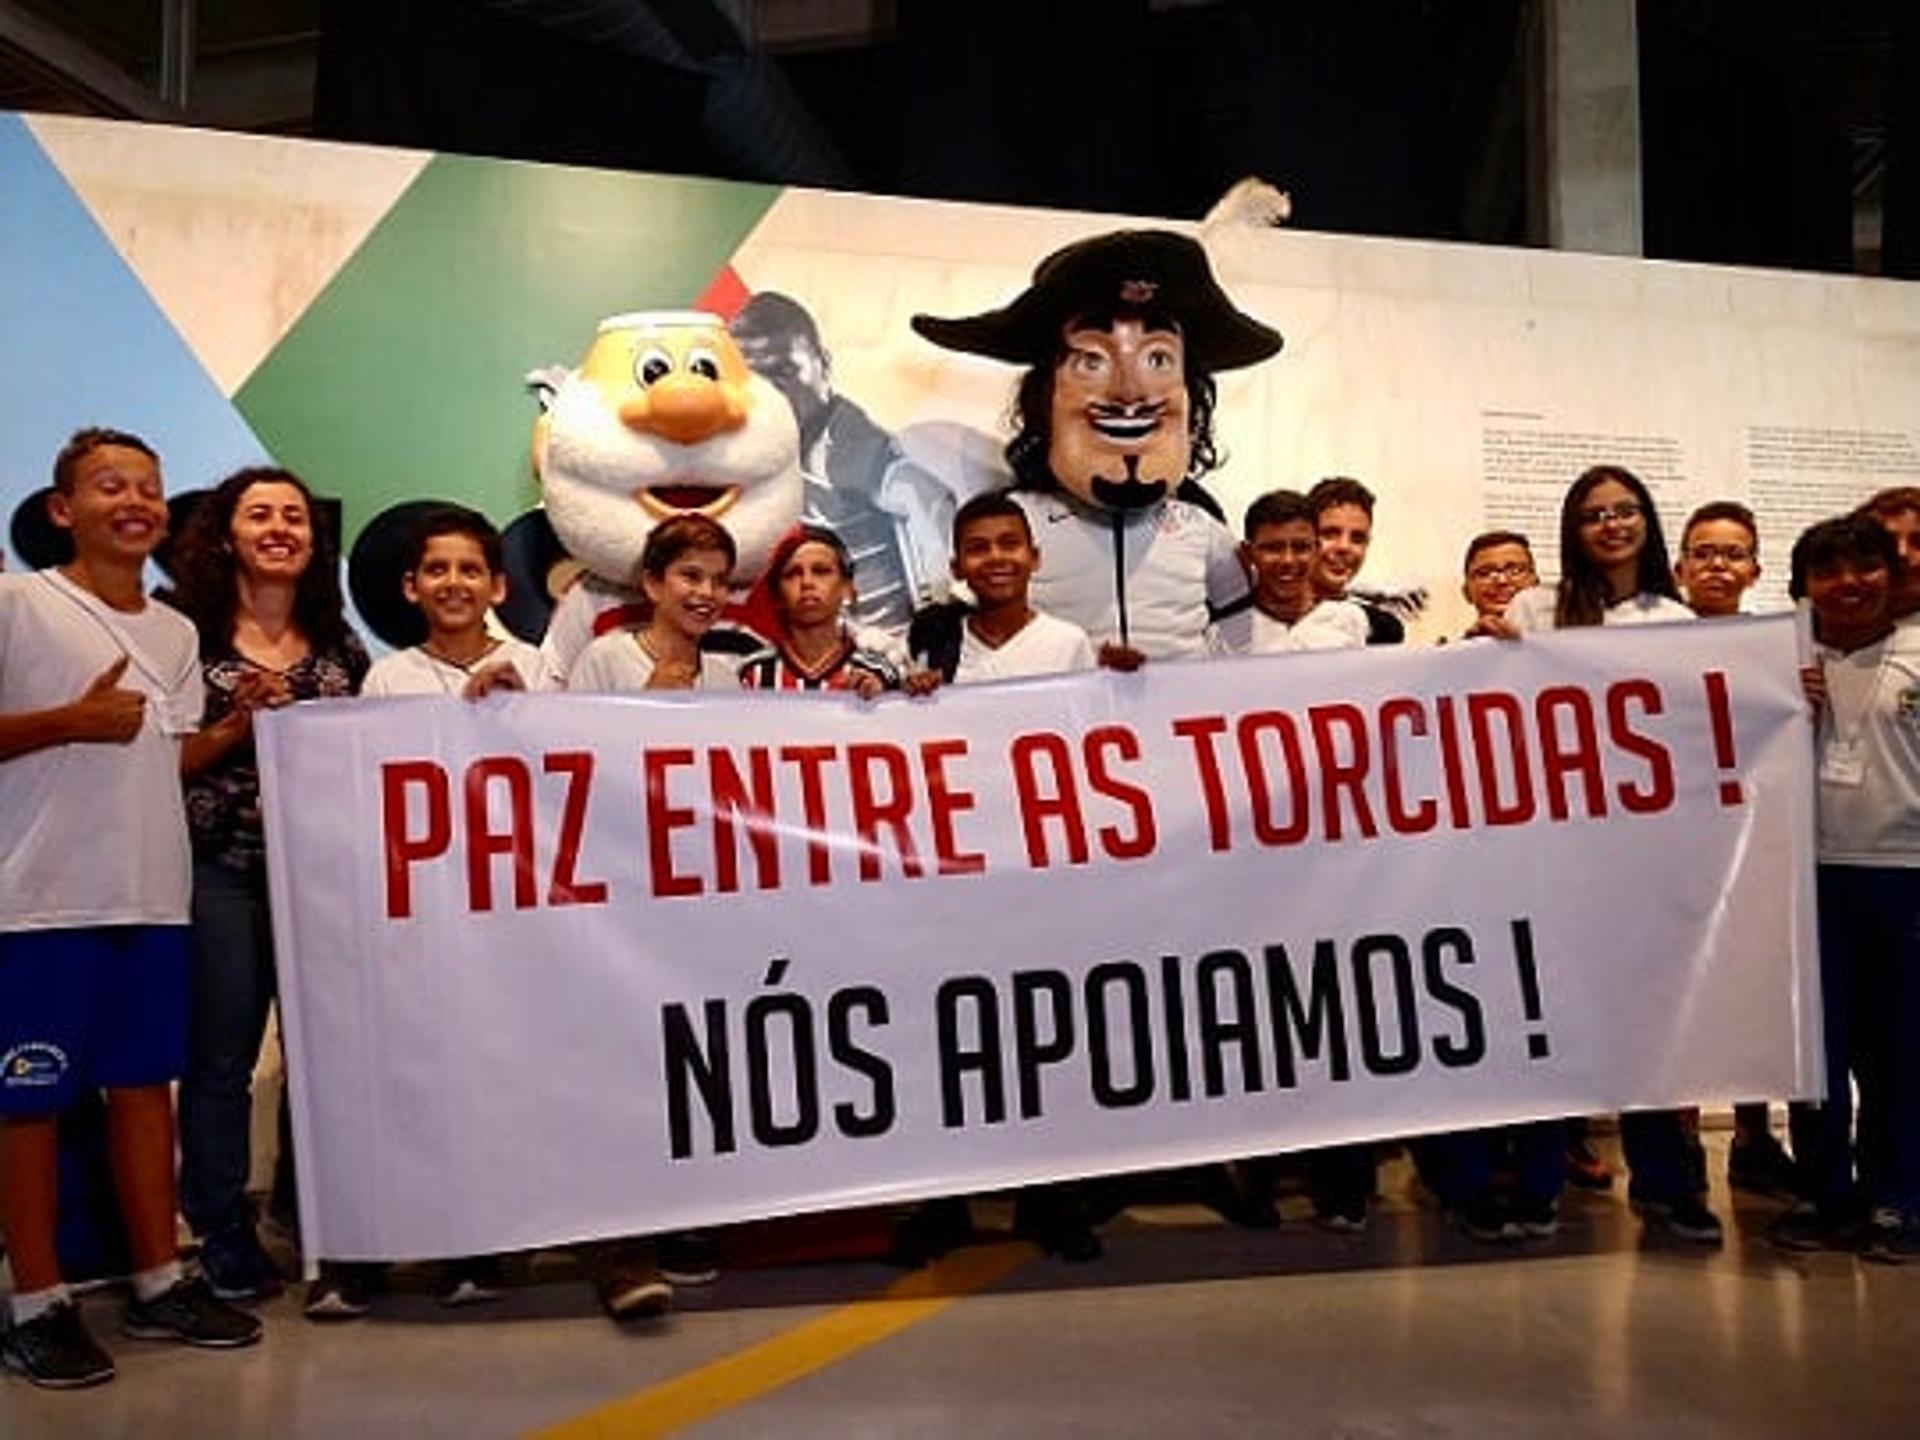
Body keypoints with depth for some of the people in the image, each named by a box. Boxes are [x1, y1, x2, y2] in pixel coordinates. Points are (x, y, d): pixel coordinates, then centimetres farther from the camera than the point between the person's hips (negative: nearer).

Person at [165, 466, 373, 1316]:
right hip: (219, 872, -2)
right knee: (220, 1060, 3)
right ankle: (225, 1245, 16)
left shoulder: (341, 649, 13)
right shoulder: (192, 638, 4)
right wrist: (239, 724, -13)